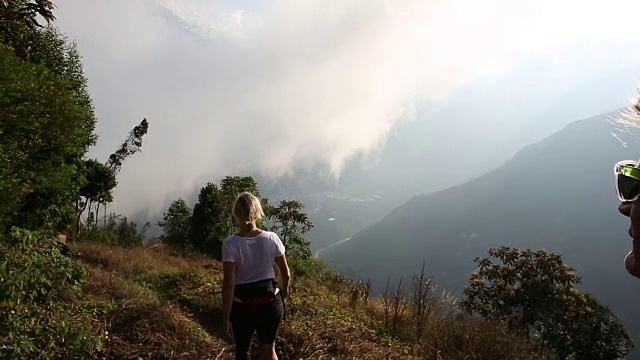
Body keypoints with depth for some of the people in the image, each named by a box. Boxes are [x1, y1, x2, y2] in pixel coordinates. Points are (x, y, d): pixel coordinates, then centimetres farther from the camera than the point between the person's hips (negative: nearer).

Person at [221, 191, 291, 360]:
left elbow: (228, 284, -20)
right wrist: (284, 290, 22)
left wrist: (225, 318, -13)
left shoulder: (230, 244, -18)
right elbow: (286, 274, 0)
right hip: (270, 302, 2)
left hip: (242, 305, -1)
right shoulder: (271, 239, -10)